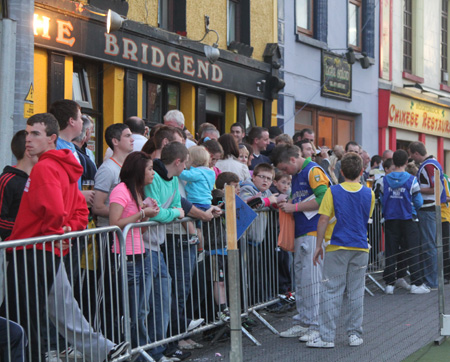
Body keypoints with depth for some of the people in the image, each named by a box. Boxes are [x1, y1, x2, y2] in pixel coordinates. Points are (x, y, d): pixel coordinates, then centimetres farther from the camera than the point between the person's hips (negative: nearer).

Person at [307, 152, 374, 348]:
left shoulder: (333, 191, -6)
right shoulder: (369, 194, 3)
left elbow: (323, 220, -8)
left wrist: (318, 245, -2)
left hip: (337, 248, -3)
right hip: (360, 248, 3)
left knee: (331, 292, 1)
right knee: (356, 293, 10)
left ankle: (326, 337, 2)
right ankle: (355, 334, 15)